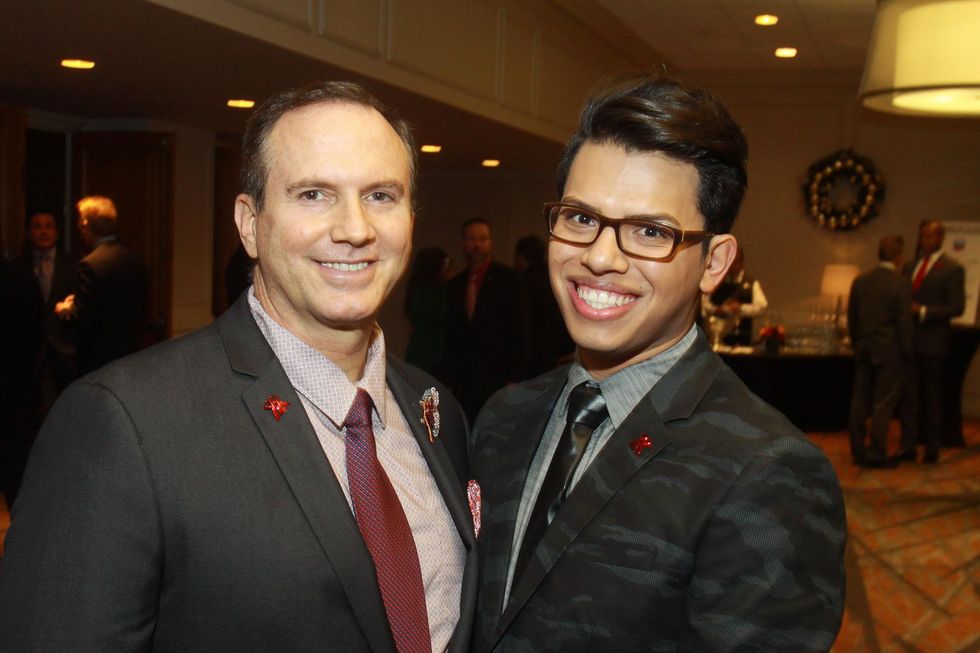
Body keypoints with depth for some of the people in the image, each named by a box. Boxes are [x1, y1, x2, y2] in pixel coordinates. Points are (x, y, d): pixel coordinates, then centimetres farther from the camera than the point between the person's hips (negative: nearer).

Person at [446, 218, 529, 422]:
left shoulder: (507, 279, -1)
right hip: (463, 381, 4)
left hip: (498, 380, -4)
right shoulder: (455, 284, 14)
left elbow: (520, 331, -5)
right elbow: (451, 335, 16)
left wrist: (515, 379, -10)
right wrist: (450, 378, 10)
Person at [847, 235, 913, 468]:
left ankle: (858, 451, 17)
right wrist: (907, 353, -3)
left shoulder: (860, 281, 4)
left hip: (864, 350, 5)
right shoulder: (901, 284, -13)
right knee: (883, 404, 0)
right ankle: (877, 455, 3)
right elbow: (904, 322, -13)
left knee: (860, 402, 11)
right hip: (890, 352, -5)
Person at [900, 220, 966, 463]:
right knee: (909, 395, 3)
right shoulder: (910, 267, 13)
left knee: (932, 396, 5)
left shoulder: (952, 269, -5)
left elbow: (957, 307, -11)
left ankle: (932, 449, 13)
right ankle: (908, 447, 5)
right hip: (909, 341, 5)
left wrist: (923, 311, -18)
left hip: (933, 343, -5)